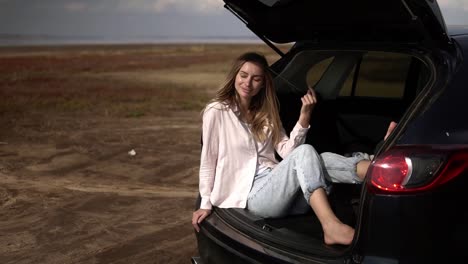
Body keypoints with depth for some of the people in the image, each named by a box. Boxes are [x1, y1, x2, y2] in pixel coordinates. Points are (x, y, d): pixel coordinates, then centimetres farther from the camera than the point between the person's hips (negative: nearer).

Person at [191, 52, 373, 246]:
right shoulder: (216, 112, 3)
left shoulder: (265, 114, 20)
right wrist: (206, 203, 3)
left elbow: (287, 152, 7)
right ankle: (331, 227, -50)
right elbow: (208, 161, 5)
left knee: (324, 160, -24)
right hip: (254, 195, -5)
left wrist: (304, 116, -4)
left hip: (278, 187, 6)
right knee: (305, 152, -30)